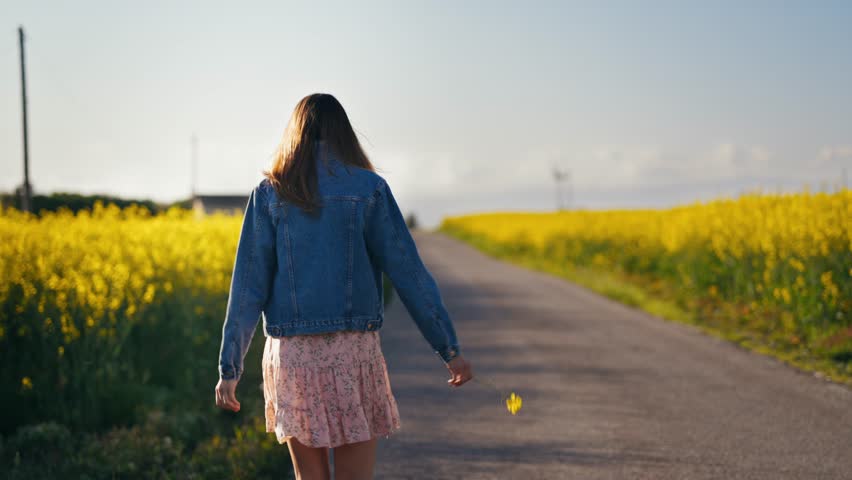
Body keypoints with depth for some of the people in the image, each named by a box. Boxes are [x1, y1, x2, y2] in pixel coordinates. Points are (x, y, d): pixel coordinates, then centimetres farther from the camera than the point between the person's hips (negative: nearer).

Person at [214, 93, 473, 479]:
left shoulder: (269, 193, 4)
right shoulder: (368, 188, 0)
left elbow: (248, 284, 0)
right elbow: (408, 273, -2)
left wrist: (230, 367, 4)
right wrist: (450, 348, 4)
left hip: (291, 353, 2)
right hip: (353, 349, -2)